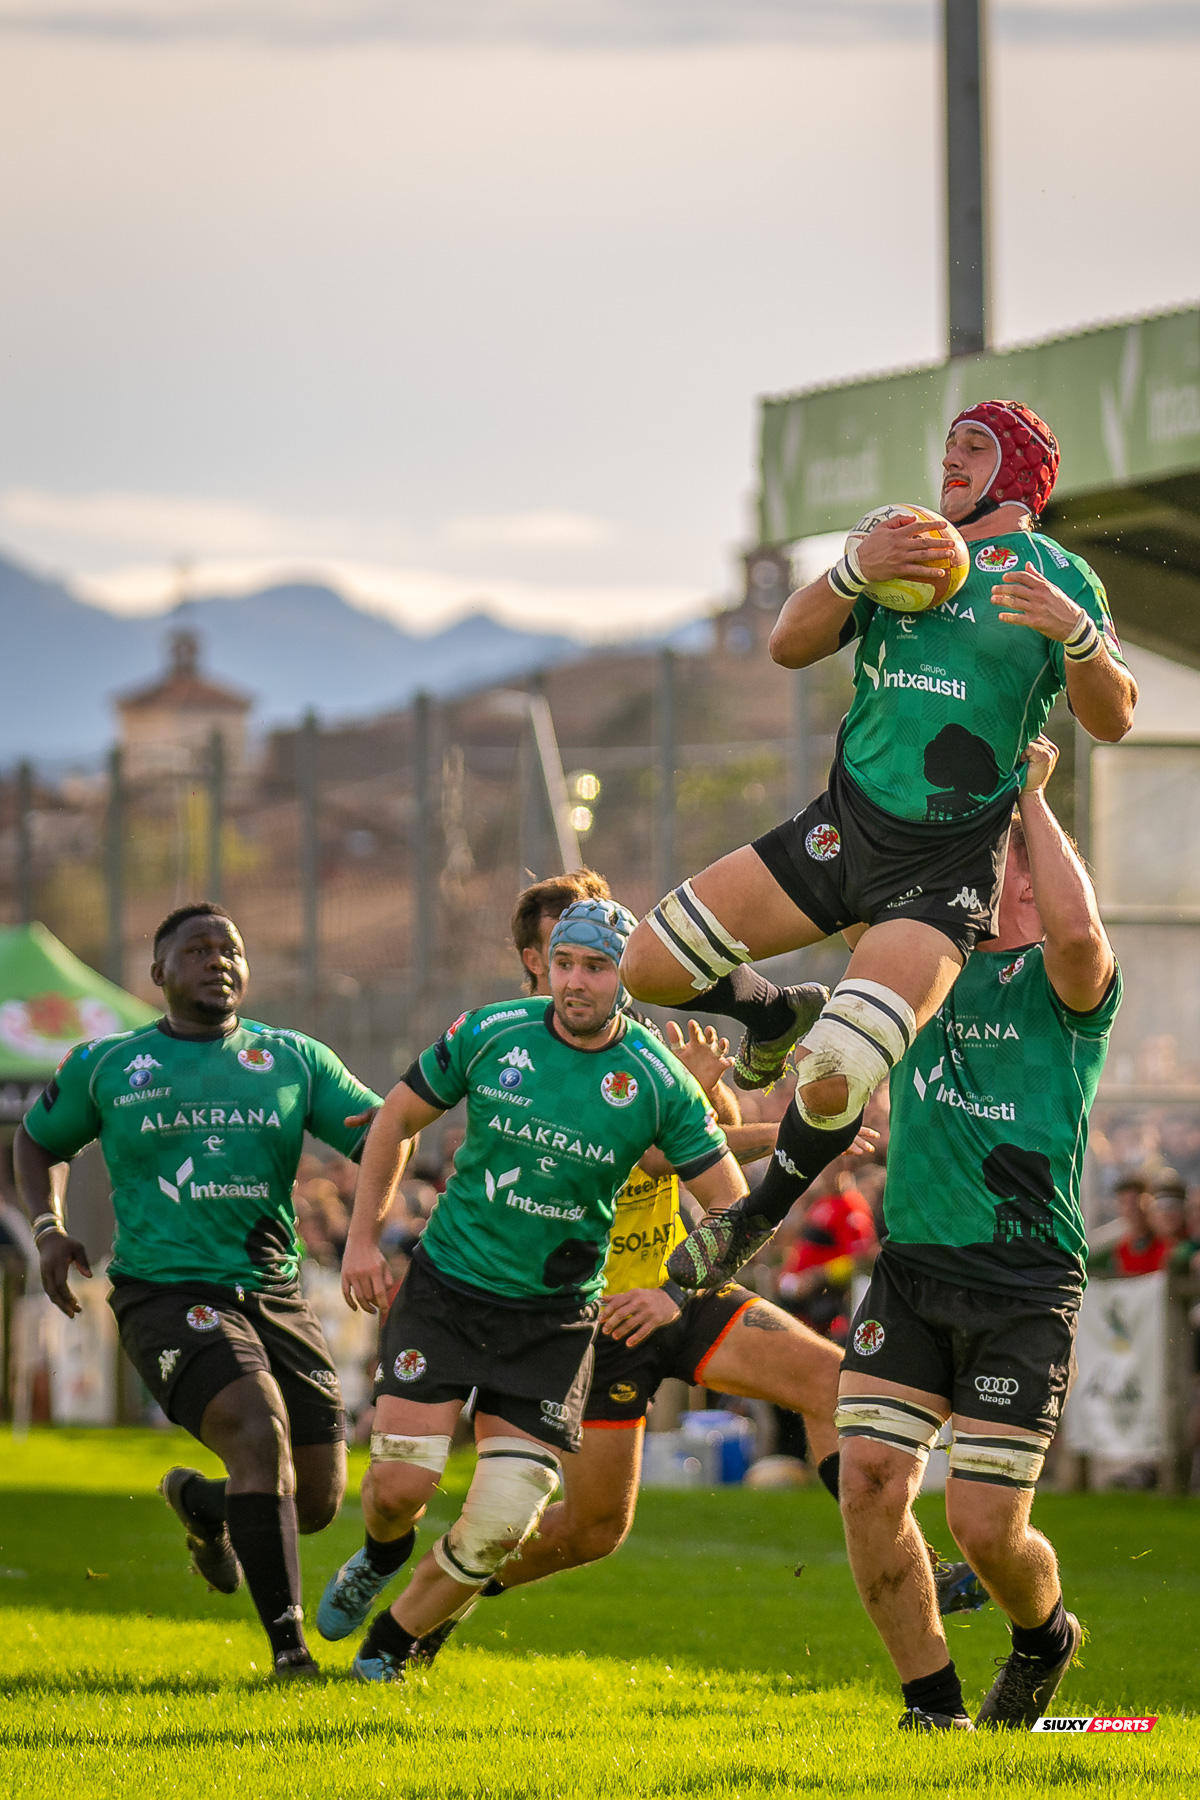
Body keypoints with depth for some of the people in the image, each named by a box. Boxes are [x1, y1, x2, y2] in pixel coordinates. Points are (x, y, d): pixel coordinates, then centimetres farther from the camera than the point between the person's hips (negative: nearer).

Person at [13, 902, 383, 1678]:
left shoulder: (296, 1060, 9)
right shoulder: (106, 1066, 6)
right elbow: (36, 1143, 22)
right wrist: (49, 1229, 5)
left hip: (275, 1295, 4)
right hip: (166, 1294, -4)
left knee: (318, 1502, 3)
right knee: (260, 1431, -29)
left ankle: (199, 1502, 38)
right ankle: (287, 1640, -25)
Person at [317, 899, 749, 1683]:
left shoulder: (657, 1080, -8)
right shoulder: (492, 1032, -6)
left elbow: (731, 1205, -3)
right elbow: (396, 1119, 8)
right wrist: (363, 1236, 4)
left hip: (554, 1316, 0)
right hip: (447, 1286, 0)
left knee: (501, 1524, -7)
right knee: (401, 1483, -9)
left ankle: (392, 1645, 17)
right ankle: (381, 1557, 29)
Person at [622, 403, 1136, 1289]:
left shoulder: (1057, 575, -1)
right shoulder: (905, 545, 12)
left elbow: (1113, 719, -8)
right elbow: (791, 645, 5)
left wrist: (1075, 632, -28)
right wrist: (855, 572, -14)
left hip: (944, 871, -5)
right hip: (845, 824, 5)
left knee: (833, 1082, -20)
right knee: (651, 965, -3)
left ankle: (755, 1223, 9)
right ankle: (779, 1015, 27)